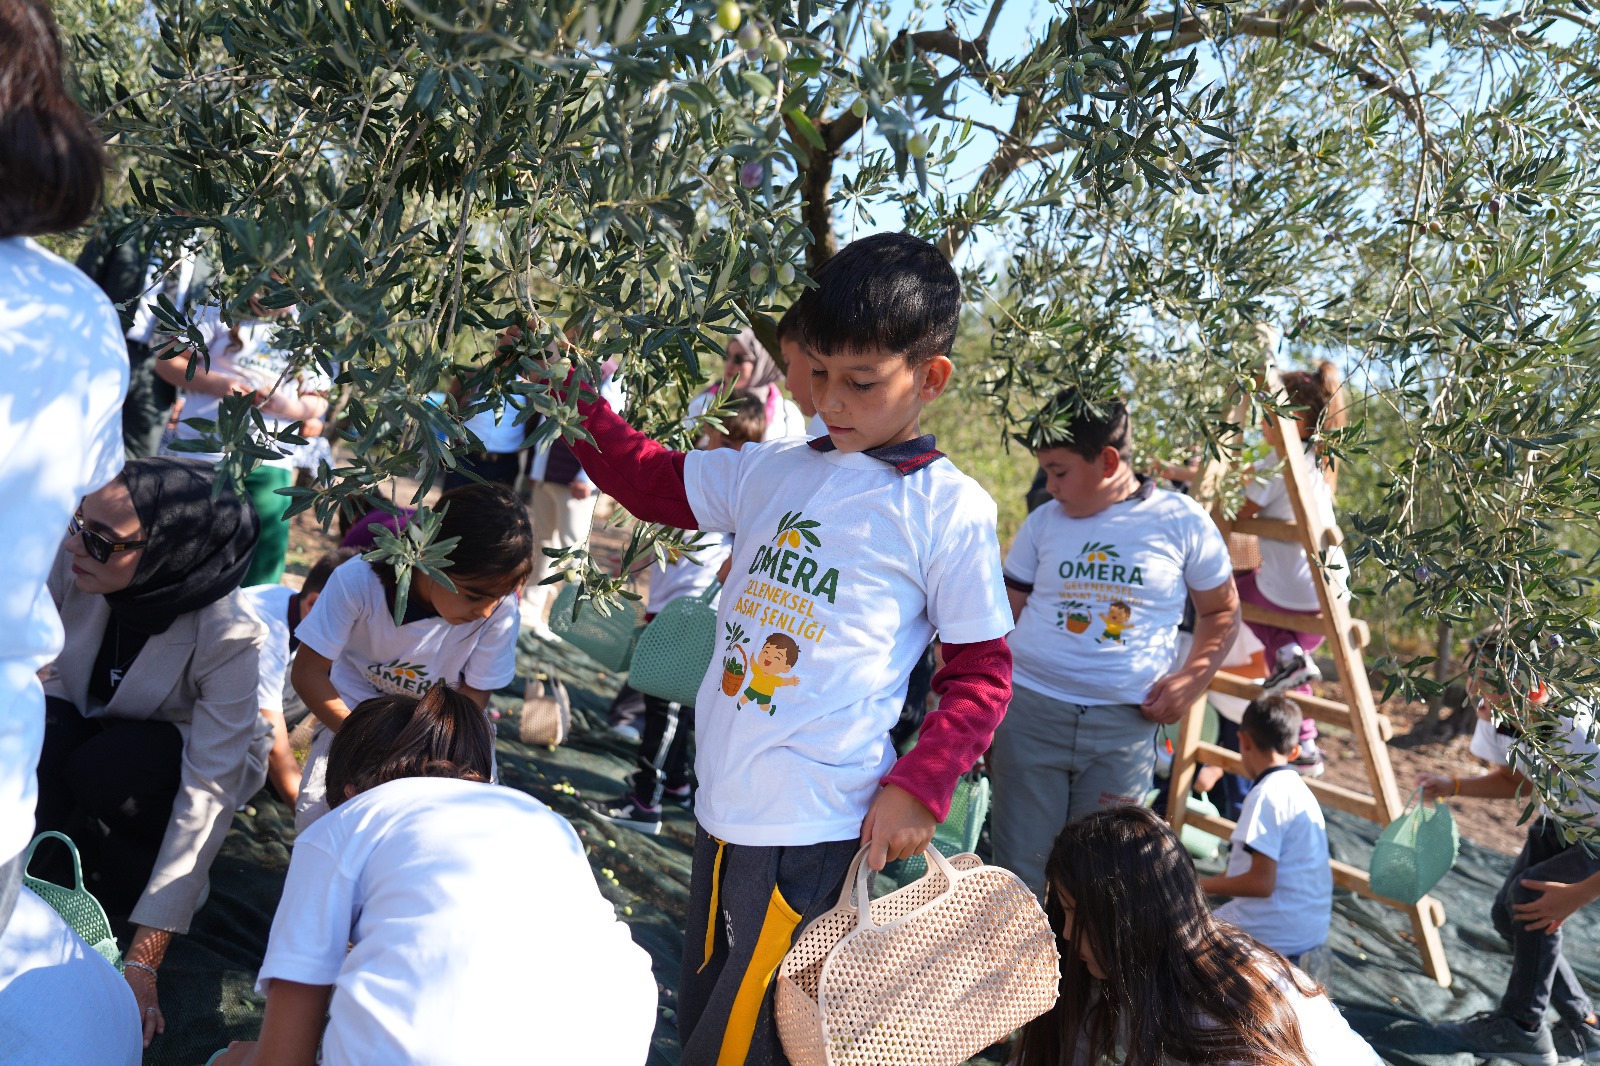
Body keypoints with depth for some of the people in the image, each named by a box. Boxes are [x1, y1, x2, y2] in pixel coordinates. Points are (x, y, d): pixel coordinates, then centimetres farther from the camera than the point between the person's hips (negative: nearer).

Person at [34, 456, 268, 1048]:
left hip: (184, 751, -3)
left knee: (105, 768, -34)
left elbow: (206, 793, -35)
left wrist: (143, 957, -37)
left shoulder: (229, 638, -35)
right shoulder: (72, 558, -25)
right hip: (83, 723, 3)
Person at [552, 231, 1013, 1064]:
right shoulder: (770, 470, 6)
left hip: (816, 831, -6)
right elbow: (649, 479, 15)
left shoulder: (950, 510, -9)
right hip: (722, 808, 7)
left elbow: (981, 673, -5)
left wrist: (919, 789, -14)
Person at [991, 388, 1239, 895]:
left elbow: (1222, 611, 12)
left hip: (1125, 724, -1)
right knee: (1019, 869, 3)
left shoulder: (1182, 521, 2)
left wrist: (1191, 678, -3)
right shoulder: (1043, 521, 8)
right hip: (1030, 708, 1)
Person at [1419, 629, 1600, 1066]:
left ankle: (1522, 1027, -6)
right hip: (1561, 825, 8)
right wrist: (1452, 786, -11)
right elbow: (1515, 780, 5)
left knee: (1530, 895, -22)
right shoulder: (1500, 718, -17)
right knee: (1508, 913, 4)